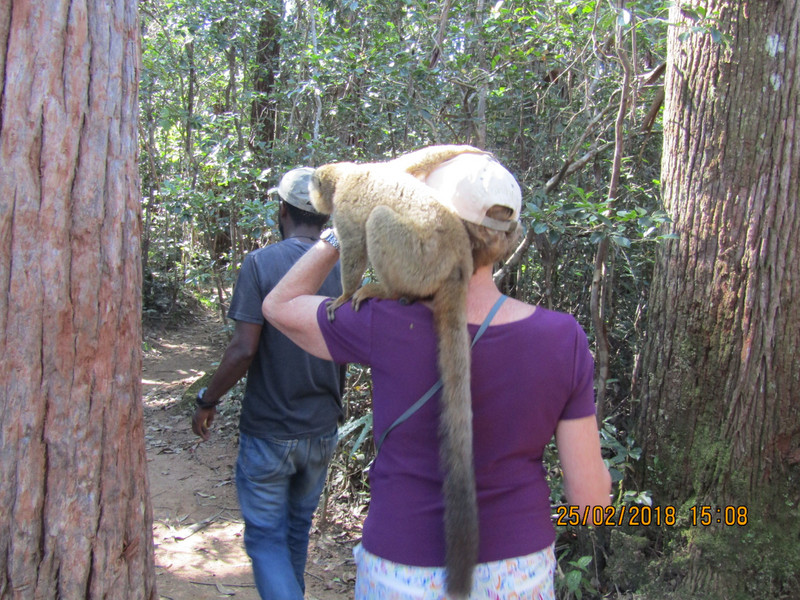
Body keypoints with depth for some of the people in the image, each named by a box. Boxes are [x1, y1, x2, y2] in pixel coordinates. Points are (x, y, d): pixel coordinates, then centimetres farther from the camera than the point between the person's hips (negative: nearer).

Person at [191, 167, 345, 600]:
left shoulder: (261, 263, -14)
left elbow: (244, 349, -19)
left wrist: (207, 402, -4)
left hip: (268, 431, -4)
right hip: (322, 430, 5)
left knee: (266, 537, 8)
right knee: (297, 529, 23)